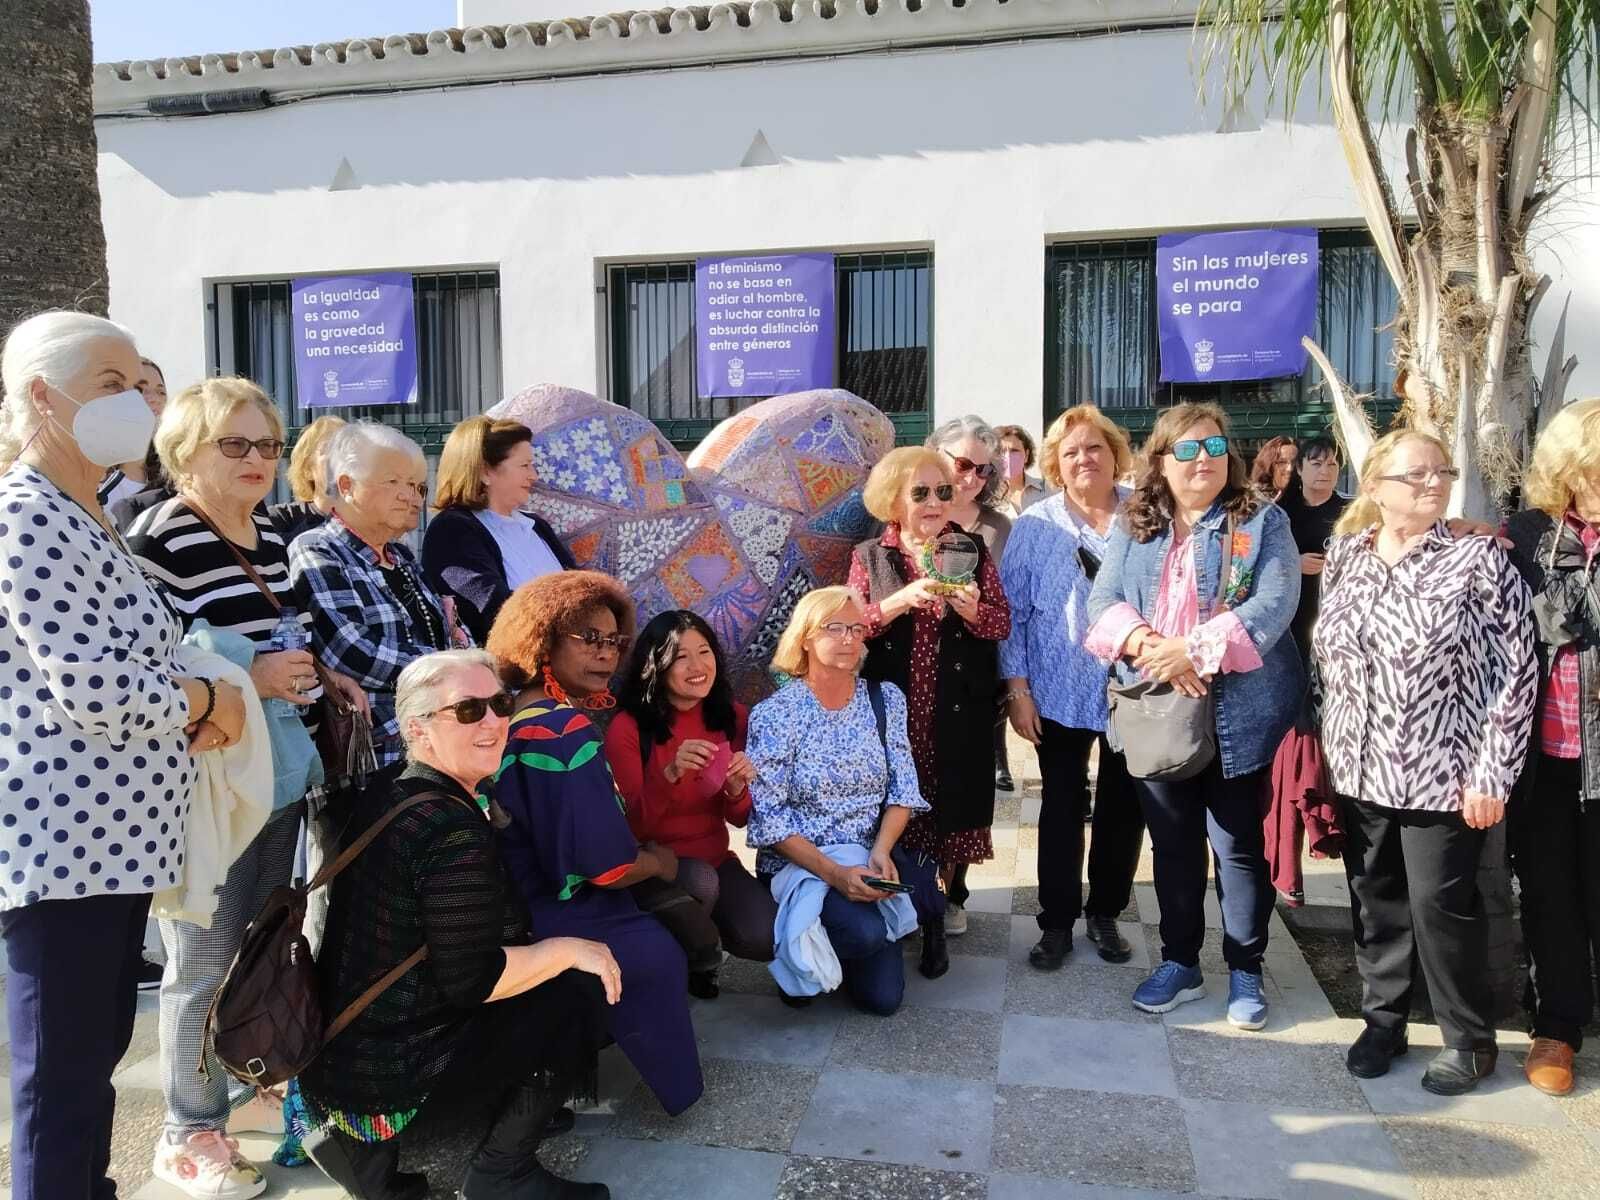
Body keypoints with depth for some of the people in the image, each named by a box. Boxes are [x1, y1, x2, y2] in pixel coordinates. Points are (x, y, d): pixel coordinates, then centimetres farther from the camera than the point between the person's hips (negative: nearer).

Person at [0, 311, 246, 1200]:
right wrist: (207, 700, -6)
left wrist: (196, 707, 2)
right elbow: (86, 686, -22)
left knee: (98, 1056, 19)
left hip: (111, 833, 10)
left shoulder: (88, 520, 16)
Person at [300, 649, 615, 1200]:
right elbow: (472, 981, -23)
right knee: (579, 991, -6)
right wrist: (570, 950, -12)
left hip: (344, 1049, 9)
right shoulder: (452, 830, -23)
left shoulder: (389, 799, 5)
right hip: (390, 1067, -9)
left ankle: (363, 1137, 16)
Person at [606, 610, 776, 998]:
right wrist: (670, 774, -34)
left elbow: (740, 818, 3)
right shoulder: (628, 727, -15)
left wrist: (736, 789, -22)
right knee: (700, 881, -35)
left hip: (716, 859, 4)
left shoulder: (733, 716, -2)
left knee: (765, 938, -20)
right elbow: (633, 827, -17)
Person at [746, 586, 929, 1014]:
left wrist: (881, 851, -17)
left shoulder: (885, 698, 2)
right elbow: (768, 818, -14)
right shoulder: (774, 714, -11)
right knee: (865, 931, -31)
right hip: (798, 864, -3)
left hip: (871, 857, 4)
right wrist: (833, 873, -23)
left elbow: (903, 788, 0)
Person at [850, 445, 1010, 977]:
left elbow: (1002, 623, 3)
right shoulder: (869, 556, 4)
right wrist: (899, 601, -18)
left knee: (950, 807, 5)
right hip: (892, 710, 0)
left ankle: (941, 897, 23)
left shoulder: (972, 550, 5)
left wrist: (971, 609, -18)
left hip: (958, 713, 1)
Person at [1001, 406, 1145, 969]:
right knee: (1063, 807, 8)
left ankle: (1105, 914, 30)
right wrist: (1018, 692, -8)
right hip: (1060, 693, -1)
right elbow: (1013, 612, -3)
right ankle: (1057, 923, 20)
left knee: (1124, 806, 12)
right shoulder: (1034, 526, -2)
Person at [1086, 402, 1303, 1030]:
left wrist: (1196, 651, -23)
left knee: (1238, 842, 7)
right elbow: (1103, 599, 0)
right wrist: (1147, 645, -19)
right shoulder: (1134, 526, 9)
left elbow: (1274, 603, -13)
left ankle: (1245, 970, 24)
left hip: (1238, 713, -3)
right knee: (1172, 841, 13)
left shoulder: (1262, 521, -1)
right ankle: (1179, 961, 29)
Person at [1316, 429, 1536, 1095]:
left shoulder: (1479, 558, -8)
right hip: (1362, 771, 4)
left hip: (1443, 774, -4)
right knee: (1375, 900, 13)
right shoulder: (1343, 556, 5)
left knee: (1441, 906, 3)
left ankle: (1470, 1040, 25)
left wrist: (1492, 773, -12)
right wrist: (1335, 744, 12)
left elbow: (1518, 670, -9)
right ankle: (1383, 1020, 32)